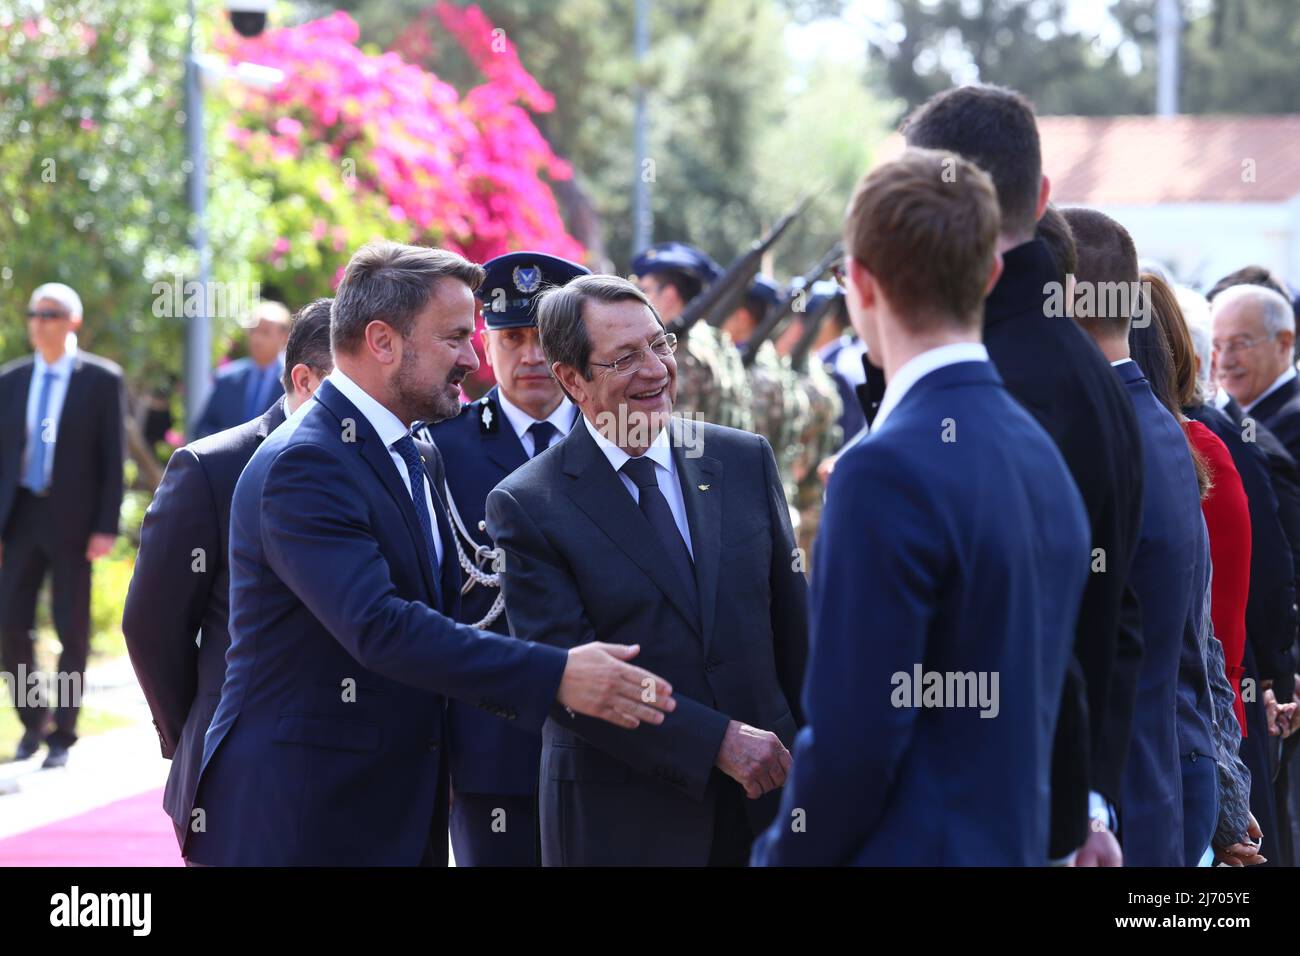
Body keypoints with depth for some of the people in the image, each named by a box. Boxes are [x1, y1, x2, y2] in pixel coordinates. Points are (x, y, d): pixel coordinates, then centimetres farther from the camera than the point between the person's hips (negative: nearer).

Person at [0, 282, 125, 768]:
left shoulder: (101, 380, -3)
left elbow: (113, 458, -4)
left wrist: (106, 527, -11)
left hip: (72, 522, -3)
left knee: (72, 632, 1)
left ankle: (62, 736, 10)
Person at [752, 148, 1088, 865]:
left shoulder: (889, 471, -18)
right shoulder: (1043, 455, 9)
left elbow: (854, 739, -18)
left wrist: (779, 857, -5)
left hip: (910, 847, -8)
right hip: (1015, 844, 8)